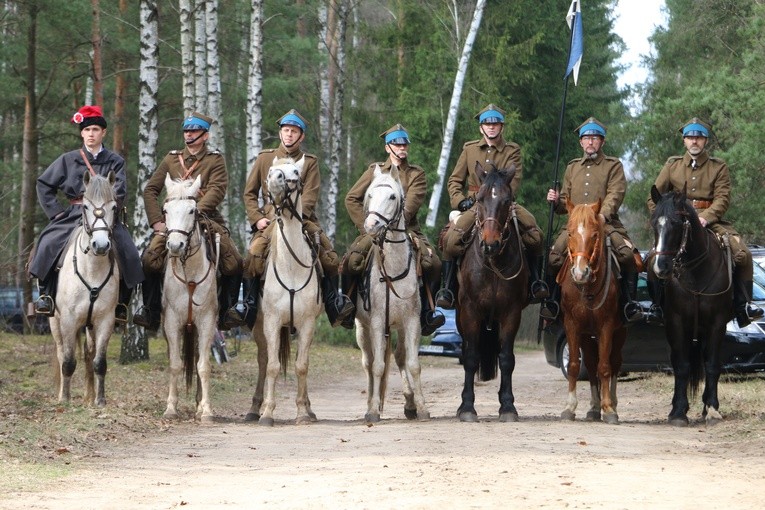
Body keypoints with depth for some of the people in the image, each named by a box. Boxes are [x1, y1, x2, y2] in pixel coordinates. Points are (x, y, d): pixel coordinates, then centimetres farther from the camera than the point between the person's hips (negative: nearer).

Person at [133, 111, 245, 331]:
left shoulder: (215, 160, 8)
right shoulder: (171, 159, 15)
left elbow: (217, 191, -8)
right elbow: (151, 190, 12)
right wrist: (157, 221, -3)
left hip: (207, 218, -1)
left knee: (234, 263, -18)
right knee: (150, 259, -21)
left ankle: (227, 308, 2)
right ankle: (151, 310, -7)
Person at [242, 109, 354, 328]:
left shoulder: (309, 162, 10)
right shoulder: (264, 158, 13)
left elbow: (310, 196, -2)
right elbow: (249, 193, 13)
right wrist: (257, 218, -3)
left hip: (302, 218, 0)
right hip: (270, 218, 0)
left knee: (329, 257, -17)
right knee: (254, 254, -26)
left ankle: (333, 301, -3)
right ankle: (249, 303, -16)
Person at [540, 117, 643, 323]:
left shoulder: (613, 166, 10)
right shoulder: (573, 167, 22)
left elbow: (615, 195, -6)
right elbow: (565, 204, 23)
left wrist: (602, 215, -23)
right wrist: (556, 201, -1)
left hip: (607, 223, -3)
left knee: (627, 255, -28)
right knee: (555, 256, -22)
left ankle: (629, 301, -15)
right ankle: (553, 300, -5)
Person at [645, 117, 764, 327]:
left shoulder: (719, 168, 9)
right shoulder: (672, 166, 12)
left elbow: (722, 199, -4)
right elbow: (653, 199, 11)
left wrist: (705, 218, -21)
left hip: (711, 221, 0)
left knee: (742, 254, -22)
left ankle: (742, 304, -11)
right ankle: (657, 305, -13)